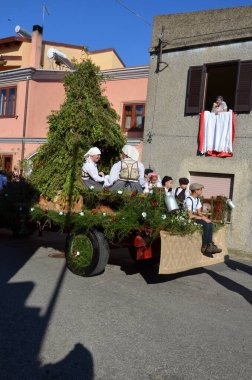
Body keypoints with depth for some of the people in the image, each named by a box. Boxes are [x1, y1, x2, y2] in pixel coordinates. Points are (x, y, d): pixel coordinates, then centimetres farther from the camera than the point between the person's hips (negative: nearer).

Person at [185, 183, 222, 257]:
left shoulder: (197, 199, 12)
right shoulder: (189, 200, -20)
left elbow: (199, 212, 12)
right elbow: (190, 215, -25)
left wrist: (205, 218, -8)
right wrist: (203, 218, -19)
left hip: (195, 217, 9)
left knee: (210, 224, -9)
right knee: (205, 224, -23)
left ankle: (210, 245, -11)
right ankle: (204, 247, -12)